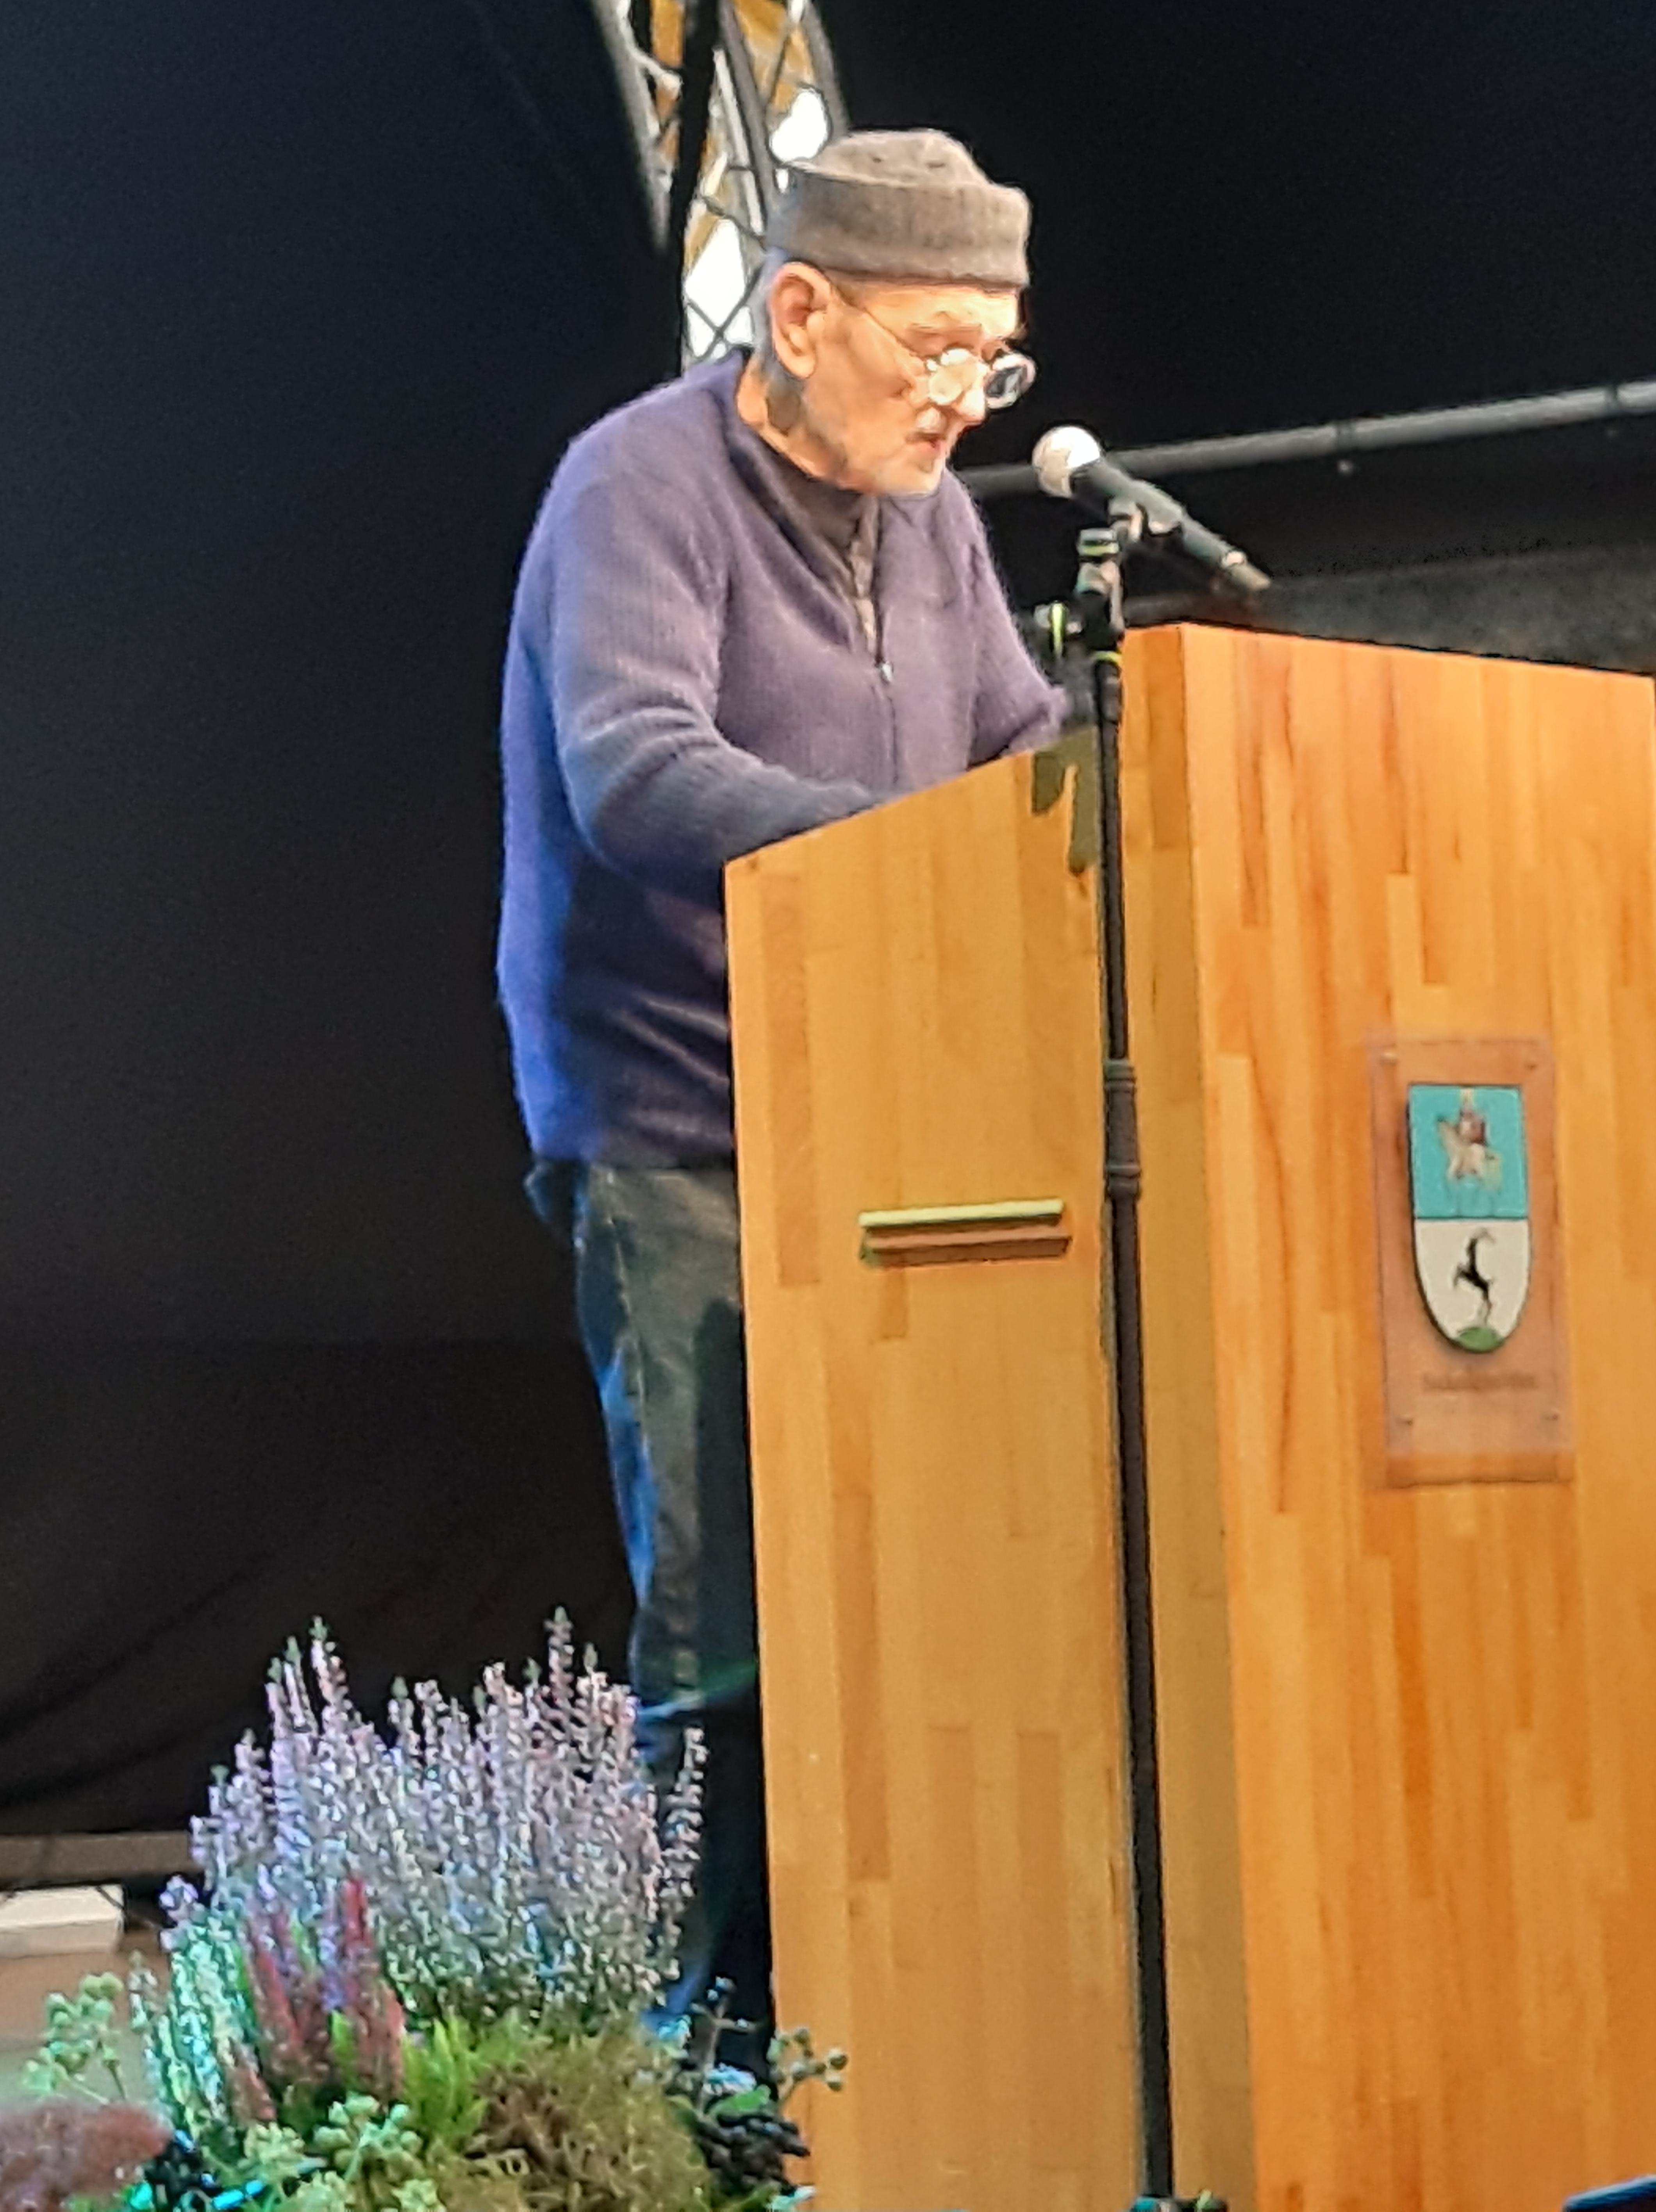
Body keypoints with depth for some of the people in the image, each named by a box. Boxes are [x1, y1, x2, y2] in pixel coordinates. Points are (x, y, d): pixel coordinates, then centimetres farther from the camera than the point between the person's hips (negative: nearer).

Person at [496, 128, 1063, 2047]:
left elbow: (1025, 743, 18)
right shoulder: (642, 485, -11)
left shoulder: (922, 510, 12)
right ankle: (730, 2026, 2)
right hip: (678, 1133, -7)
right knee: (738, 1611, -8)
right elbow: (636, 776, -25)